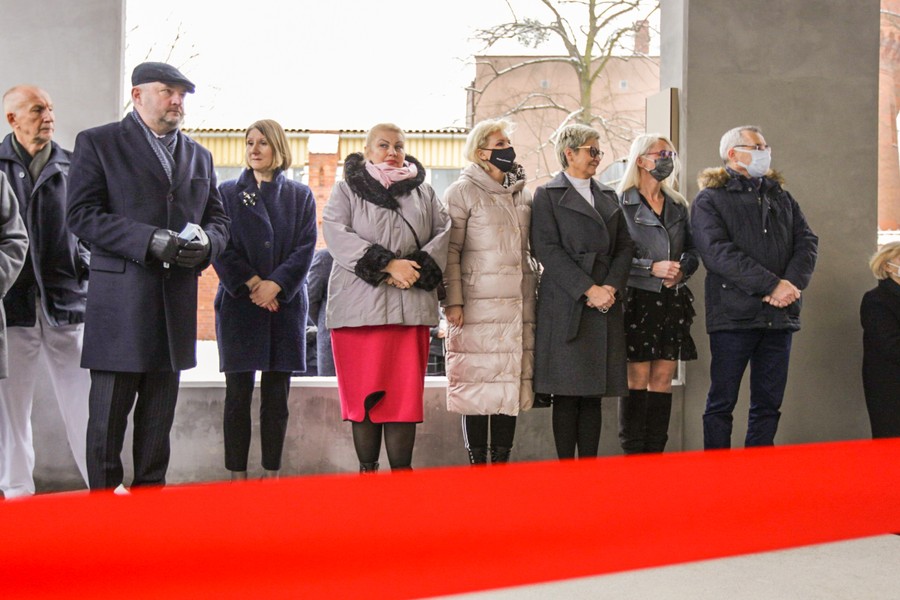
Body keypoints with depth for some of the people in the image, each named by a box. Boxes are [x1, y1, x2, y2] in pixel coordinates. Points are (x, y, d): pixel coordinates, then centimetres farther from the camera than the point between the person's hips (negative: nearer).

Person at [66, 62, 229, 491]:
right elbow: (81, 214, -8)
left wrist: (206, 242, -5)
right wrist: (150, 240, -18)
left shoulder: (198, 157, 19)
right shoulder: (98, 143, 2)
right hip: (119, 304, -5)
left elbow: (218, 219, 20)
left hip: (177, 306, 5)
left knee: (159, 419, 10)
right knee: (108, 416, -2)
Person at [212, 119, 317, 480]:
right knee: (238, 393, -1)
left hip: (285, 304, 1)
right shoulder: (228, 193, 9)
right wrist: (251, 284, -12)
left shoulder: (300, 196, 11)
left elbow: (305, 248, 1)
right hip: (238, 303, -1)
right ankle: (237, 475, 4)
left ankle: (272, 474, 8)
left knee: (277, 393, 2)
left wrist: (276, 284, -12)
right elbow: (221, 248, 0)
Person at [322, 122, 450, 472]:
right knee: (364, 392, -2)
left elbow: (444, 231, 9)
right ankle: (367, 471, 6)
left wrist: (420, 267, -10)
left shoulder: (423, 192, 18)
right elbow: (335, 232, -5)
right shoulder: (348, 189, 9)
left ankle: (402, 472, 2)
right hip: (359, 306, -2)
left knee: (406, 391, -2)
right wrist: (386, 264, -14)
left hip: (411, 308, 2)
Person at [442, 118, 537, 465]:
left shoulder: (522, 194, 17)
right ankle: (477, 463, 3)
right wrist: (453, 300, -12)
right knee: (478, 382, -4)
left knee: (513, 383, 4)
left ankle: (501, 462, 11)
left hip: (518, 305, 5)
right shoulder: (463, 192, 0)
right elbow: (451, 250, -5)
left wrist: (536, 294, 17)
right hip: (478, 305, -5)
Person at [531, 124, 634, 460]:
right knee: (566, 396, -4)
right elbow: (547, 250, -7)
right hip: (565, 307, -5)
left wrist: (611, 287, -4)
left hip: (606, 307, 5)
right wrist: (589, 290, -13)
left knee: (594, 395, 5)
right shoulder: (547, 195, 3)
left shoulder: (609, 197, 20)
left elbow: (624, 246, 14)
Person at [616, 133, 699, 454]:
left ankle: (656, 452, 9)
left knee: (663, 379, 4)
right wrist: (652, 268, -15)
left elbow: (693, 250, 17)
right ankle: (632, 453, 3)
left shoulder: (678, 205, 14)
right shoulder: (621, 203, -3)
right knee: (637, 378, -3)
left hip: (673, 301, 5)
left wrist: (683, 269, -4)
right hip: (638, 299, -5)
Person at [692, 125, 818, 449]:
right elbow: (718, 252, -14)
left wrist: (792, 283, -11)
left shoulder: (780, 196, 19)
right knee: (722, 403, 0)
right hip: (734, 314, -5)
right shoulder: (710, 200, 0)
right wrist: (772, 285, -19)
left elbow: (807, 241, 8)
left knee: (768, 404, 8)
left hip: (779, 314, 5)